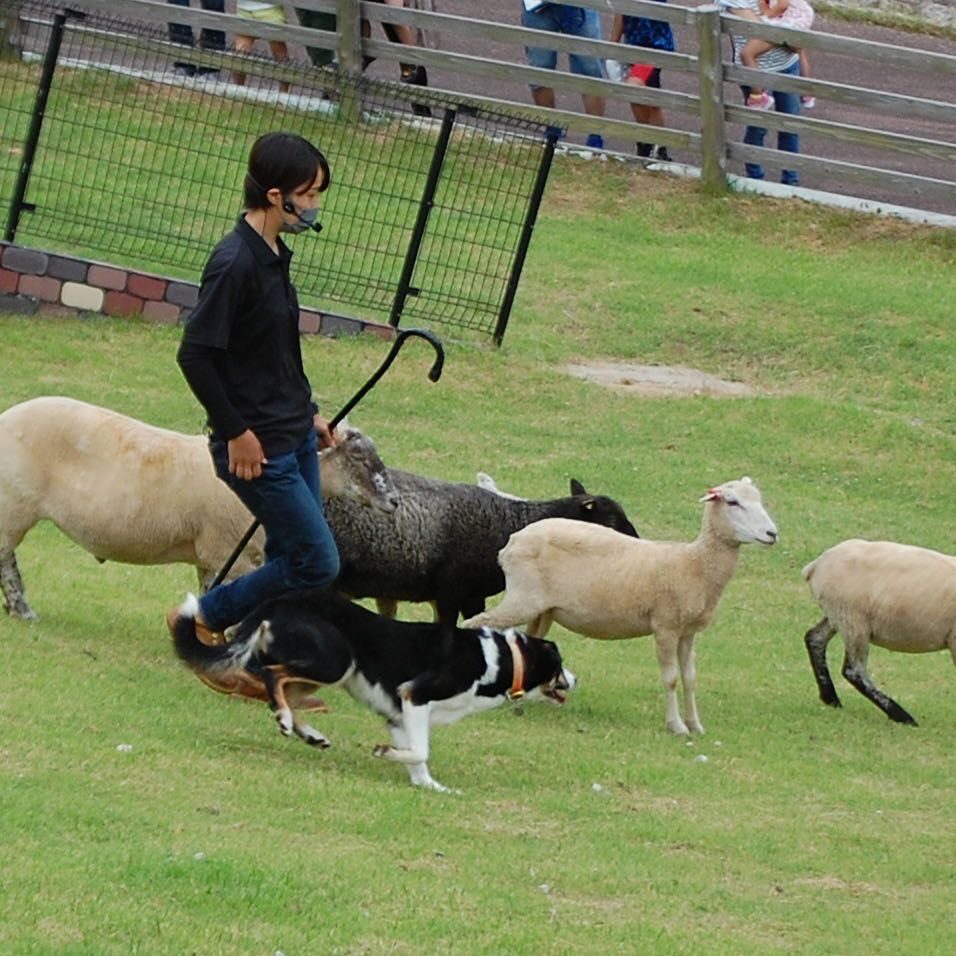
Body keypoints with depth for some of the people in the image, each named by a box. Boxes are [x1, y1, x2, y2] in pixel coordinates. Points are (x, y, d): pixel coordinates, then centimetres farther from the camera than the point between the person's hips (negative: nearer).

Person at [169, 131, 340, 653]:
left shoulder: (274, 256, 8)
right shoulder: (235, 263, -22)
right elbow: (195, 354, -22)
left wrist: (308, 412, 20)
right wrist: (237, 432, -18)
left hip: (294, 433, 9)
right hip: (259, 447, -9)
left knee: (292, 559, 12)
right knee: (317, 563, -5)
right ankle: (202, 619, 9)